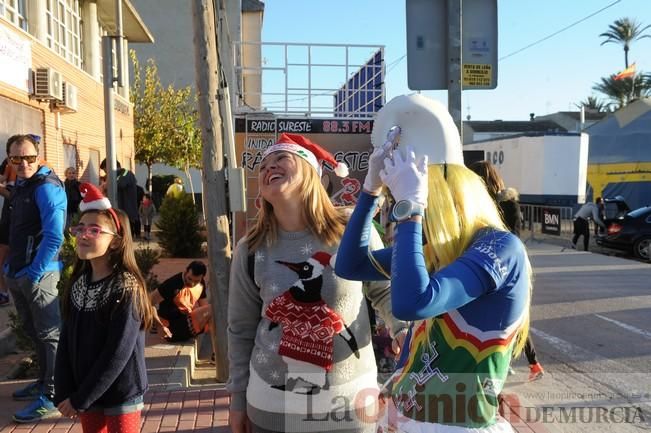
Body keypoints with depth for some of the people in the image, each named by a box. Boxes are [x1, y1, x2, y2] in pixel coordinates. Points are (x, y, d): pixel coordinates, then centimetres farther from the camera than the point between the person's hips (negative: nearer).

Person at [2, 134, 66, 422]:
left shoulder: (46, 186, -14)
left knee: (50, 334, -2)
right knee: (33, 331, 20)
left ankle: (52, 397, 5)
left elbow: (53, 236, -23)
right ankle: (44, 381, 35)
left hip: (38, 273, -9)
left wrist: (34, 273, -19)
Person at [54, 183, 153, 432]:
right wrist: (63, 393, -4)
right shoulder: (78, 284, 1)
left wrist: (79, 398, -16)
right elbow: (66, 343, 3)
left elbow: (118, 353, -20)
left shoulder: (127, 288, -17)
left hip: (121, 396, -5)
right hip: (84, 395, 5)